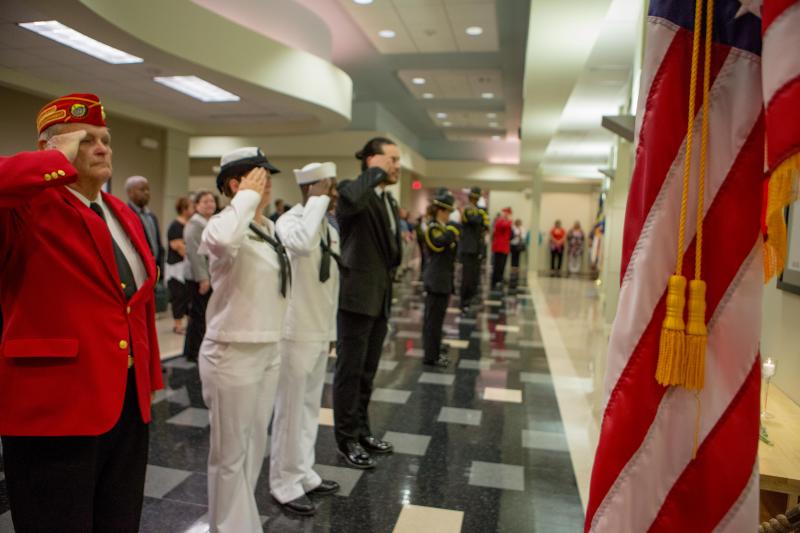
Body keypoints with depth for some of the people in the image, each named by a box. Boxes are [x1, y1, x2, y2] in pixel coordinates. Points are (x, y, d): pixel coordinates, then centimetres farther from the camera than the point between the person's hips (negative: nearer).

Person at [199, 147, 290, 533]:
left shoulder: (269, 228, 9)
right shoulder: (226, 224, -17)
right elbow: (219, 241, -42)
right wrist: (248, 196, -27)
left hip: (268, 350, 8)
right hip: (233, 353, -8)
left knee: (255, 447, 20)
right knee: (231, 452, 7)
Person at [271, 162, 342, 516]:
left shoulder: (331, 231, 10)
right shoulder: (289, 220, -15)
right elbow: (300, 245, -41)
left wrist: (331, 330, 16)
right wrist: (318, 201, -28)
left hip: (320, 332, 8)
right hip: (297, 332, -8)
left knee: (310, 406, 18)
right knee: (291, 409, 5)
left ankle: (303, 473, 34)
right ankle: (284, 483, 22)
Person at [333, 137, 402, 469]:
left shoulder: (389, 200, 14)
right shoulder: (351, 191, -12)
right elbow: (351, 199, -39)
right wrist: (377, 172, -22)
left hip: (380, 298, 8)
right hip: (356, 297, -8)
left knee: (367, 371, 18)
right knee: (350, 371, 4)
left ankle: (361, 430, 33)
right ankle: (346, 439, 19)